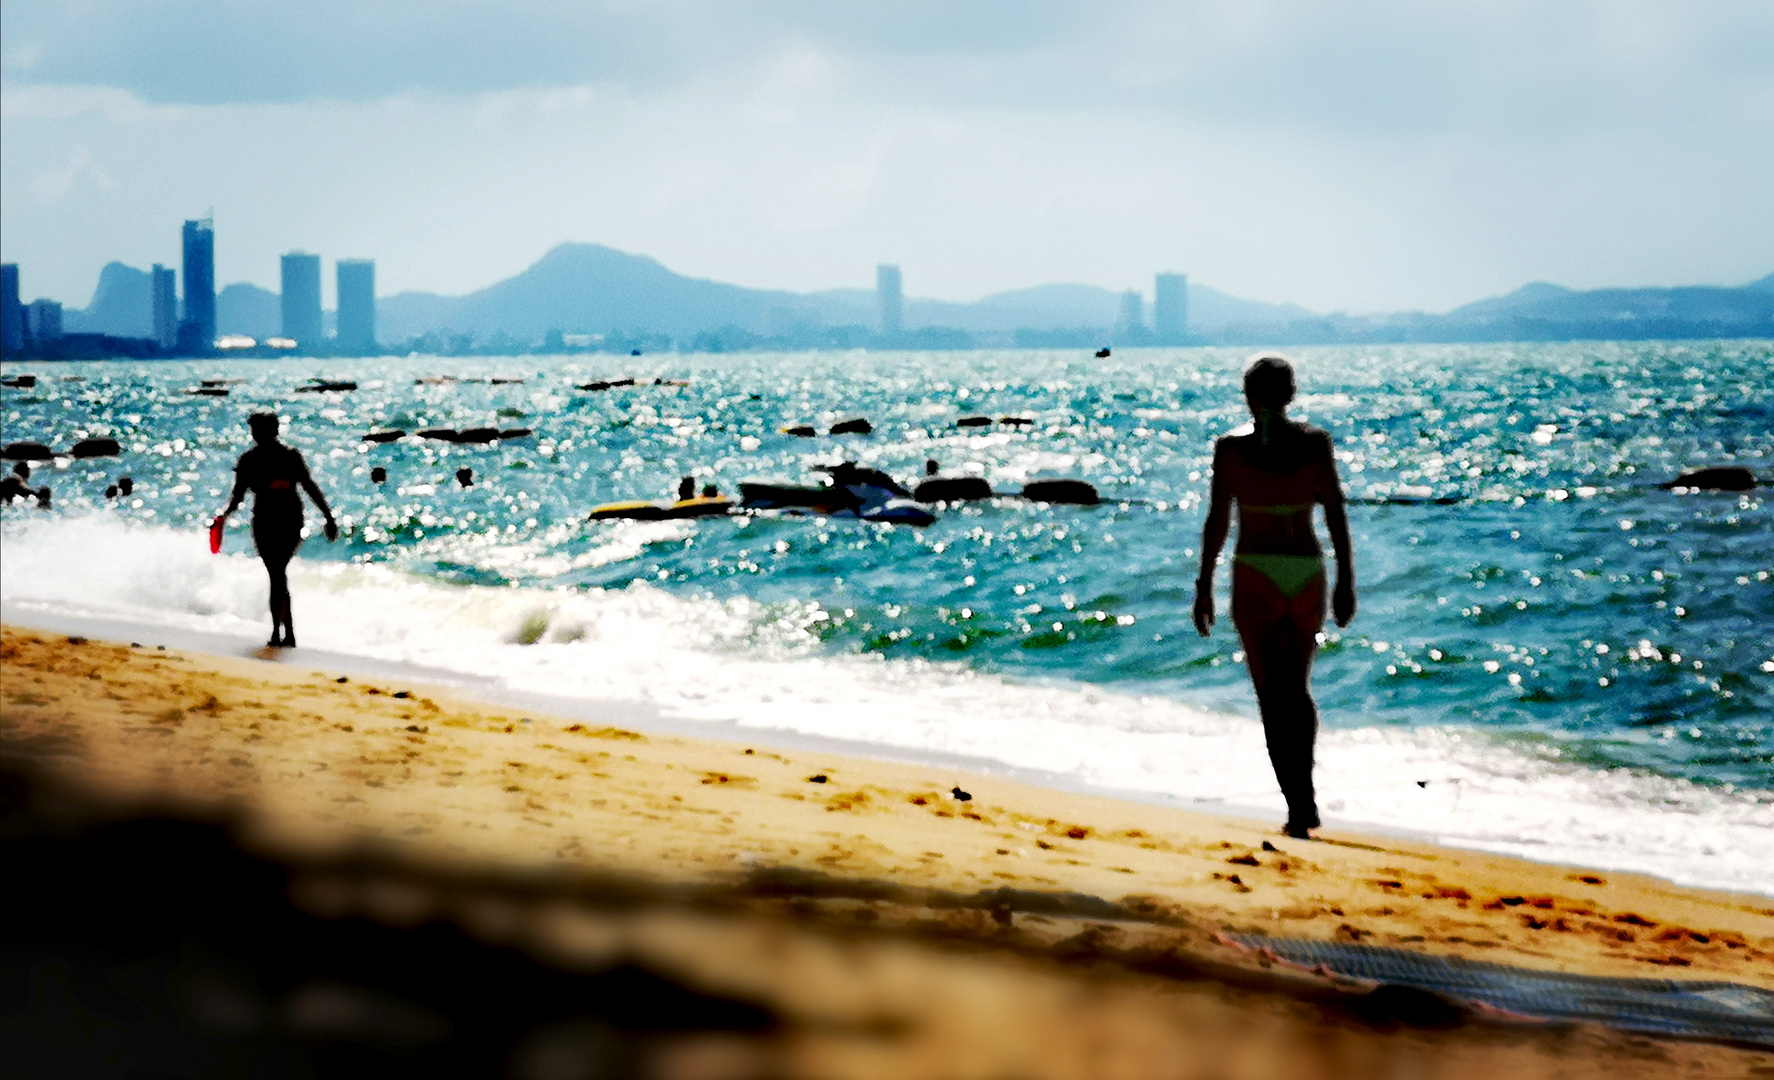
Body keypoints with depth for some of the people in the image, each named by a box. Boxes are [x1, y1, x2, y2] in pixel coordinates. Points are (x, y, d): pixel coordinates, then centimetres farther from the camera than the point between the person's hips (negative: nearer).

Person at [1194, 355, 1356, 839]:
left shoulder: (1231, 450, -6)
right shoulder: (1315, 443, -2)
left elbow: (1216, 522, -6)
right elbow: (1336, 514, -2)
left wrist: (1204, 587, 2)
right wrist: (1346, 581, 5)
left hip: (1256, 577, -2)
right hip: (1308, 575, 2)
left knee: (1274, 695, 2)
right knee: (1298, 687, 20)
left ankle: (1299, 807, -6)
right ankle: (1304, 791, 11)